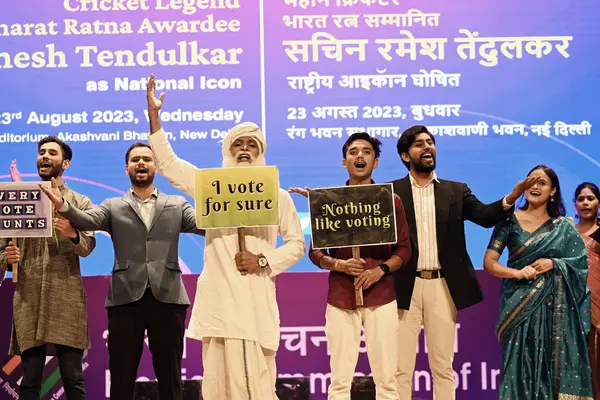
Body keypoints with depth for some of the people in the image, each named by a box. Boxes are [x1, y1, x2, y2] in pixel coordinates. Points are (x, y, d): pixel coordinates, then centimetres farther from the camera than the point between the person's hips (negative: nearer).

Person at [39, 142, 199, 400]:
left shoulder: (177, 205, 15)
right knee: (121, 378, 3)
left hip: (167, 297, 0)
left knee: (170, 376, 5)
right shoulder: (113, 207, 14)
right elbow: (88, 221, -4)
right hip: (126, 298, 0)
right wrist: (63, 205, -25)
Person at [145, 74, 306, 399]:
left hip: (258, 300, 0)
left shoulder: (278, 196, 12)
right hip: (218, 299, 1)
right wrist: (154, 115, 0)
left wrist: (263, 261, -5)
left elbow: (297, 243, 11)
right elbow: (168, 163, 7)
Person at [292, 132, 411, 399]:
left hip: (381, 297, 0)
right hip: (341, 298, 0)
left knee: (386, 378, 0)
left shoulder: (391, 201, 6)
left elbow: (404, 249, 5)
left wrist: (380, 270, -13)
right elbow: (315, 251, 6)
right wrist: (339, 265, -14)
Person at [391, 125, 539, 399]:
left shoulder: (456, 191, 11)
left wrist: (511, 198, -21)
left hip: (442, 287, 2)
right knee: (401, 367, 2)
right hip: (405, 287, -2)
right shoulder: (392, 191, 5)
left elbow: (485, 216, -5)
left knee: (443, 367, 8)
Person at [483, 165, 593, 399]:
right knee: (520, 362, -3)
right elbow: (489, 262, -3)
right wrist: (518, 273, -19)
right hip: (520, 304, -1)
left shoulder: (563, 227, 7)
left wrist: (554, 263, -10)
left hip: (555, 306, 1)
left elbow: (581, 263, 7)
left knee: (554, 364, 1)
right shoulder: (509, 221, 1)